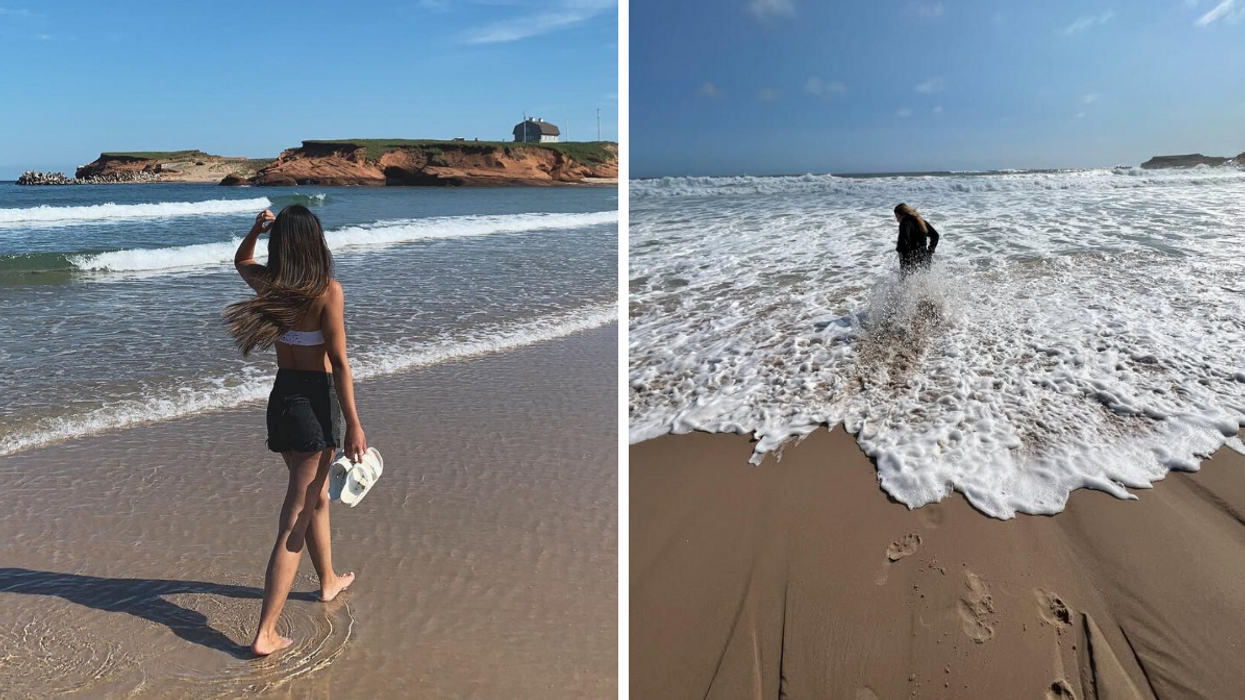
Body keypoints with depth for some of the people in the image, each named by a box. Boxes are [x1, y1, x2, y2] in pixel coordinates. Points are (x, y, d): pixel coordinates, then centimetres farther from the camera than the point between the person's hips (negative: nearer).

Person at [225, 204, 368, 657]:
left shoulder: (266, 283, 1)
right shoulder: (328, 290, -15)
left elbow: (242, 262, 27)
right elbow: (338, 362, -18)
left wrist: (256, 230, 8)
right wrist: (353, 425, -15)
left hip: (281, 395, 7)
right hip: (316, 399, -6)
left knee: (316, 494, 25)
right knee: (295, 520, -1)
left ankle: (328, 580, 44)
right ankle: (265, 633, 3)